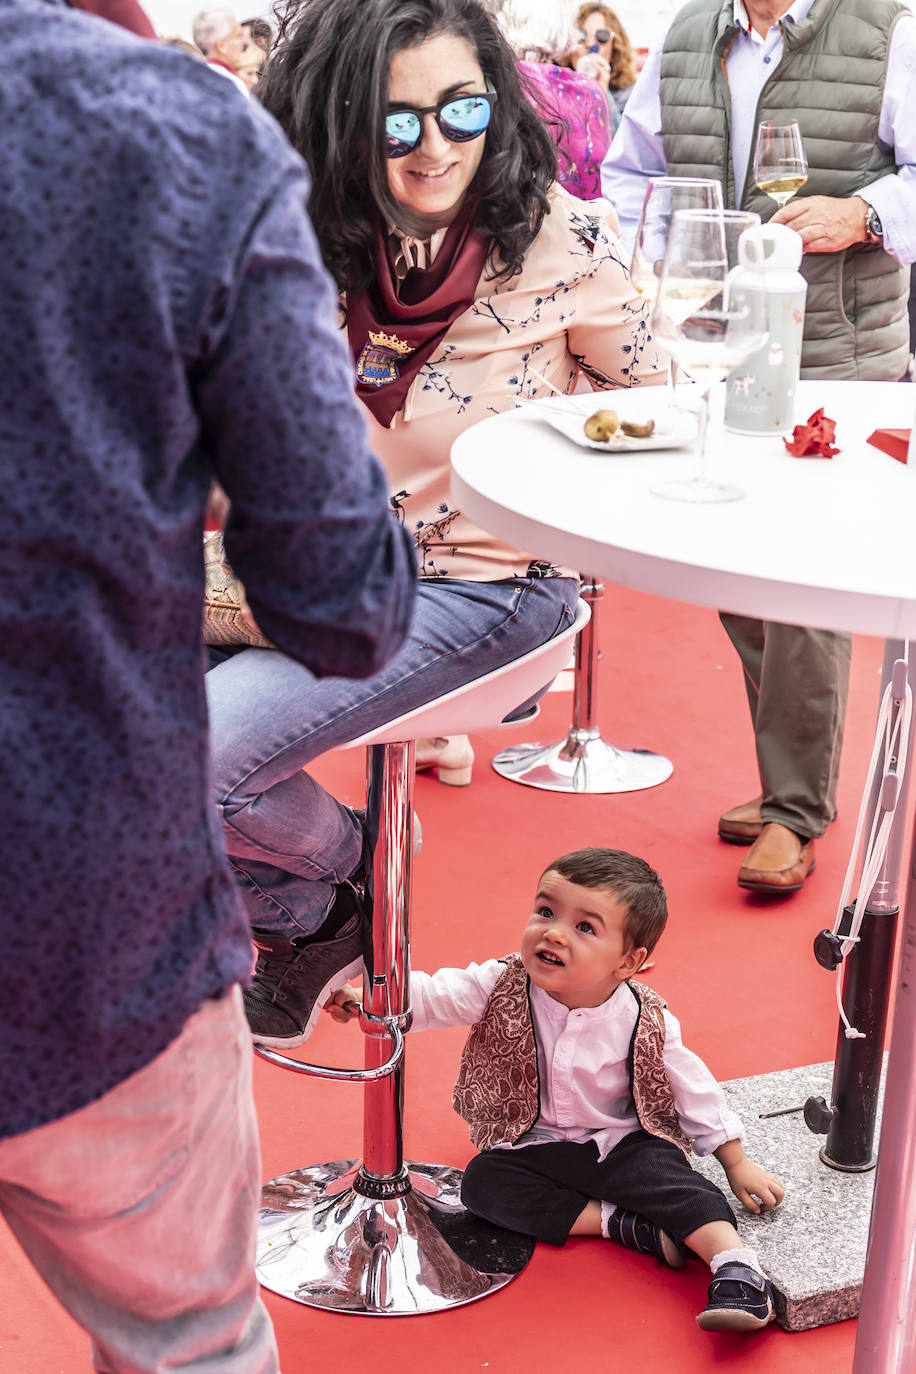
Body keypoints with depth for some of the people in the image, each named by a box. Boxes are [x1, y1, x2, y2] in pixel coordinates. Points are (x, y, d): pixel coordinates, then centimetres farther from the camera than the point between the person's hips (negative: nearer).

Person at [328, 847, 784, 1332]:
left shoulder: (643, 1022, -15)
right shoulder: (502, 987, -14)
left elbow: (693, 1089, -4)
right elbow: (431, 994, -23)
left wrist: (737, 1164, 0)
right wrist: (368, 995, -43)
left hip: (622, 1145, -2)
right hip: (535, 1147, 3)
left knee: (667, 1176, -30)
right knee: (482, 1181, -23)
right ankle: (624, 1224, -23)